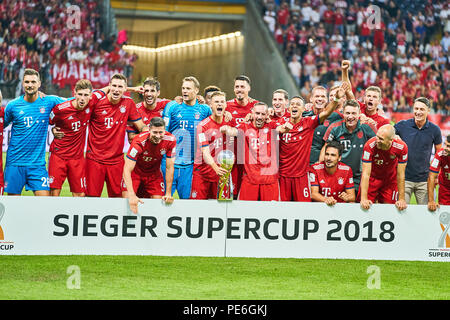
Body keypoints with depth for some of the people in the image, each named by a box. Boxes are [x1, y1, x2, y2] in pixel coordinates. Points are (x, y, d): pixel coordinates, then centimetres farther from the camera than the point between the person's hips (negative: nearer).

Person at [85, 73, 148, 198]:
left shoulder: (128, 103, 1)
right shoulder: (97, 102, -8)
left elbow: (142, 126, 7)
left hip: (116, 159, 2)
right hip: (95, 158, -2)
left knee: (117, 196, 4)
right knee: (92, 196, -1)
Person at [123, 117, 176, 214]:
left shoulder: (170, 140, -23)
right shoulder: (139, 141, -33)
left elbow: (169, 168, -12)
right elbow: (127, 170, -33)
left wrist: (168, 194, -14)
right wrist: (131, 195, -42)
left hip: (154, 172, 3)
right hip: (135, 172, -3)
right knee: (127, 201, -19)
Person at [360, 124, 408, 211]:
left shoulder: (401, 147, -27)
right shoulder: (370, 145, -32)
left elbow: (400, 175, -17)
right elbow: (366, 174, -28)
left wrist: (401, 199, -15)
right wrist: (364, 198, -33)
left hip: (390, 180, 1)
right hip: (372, 179, -1)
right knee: (365, 206, -6)